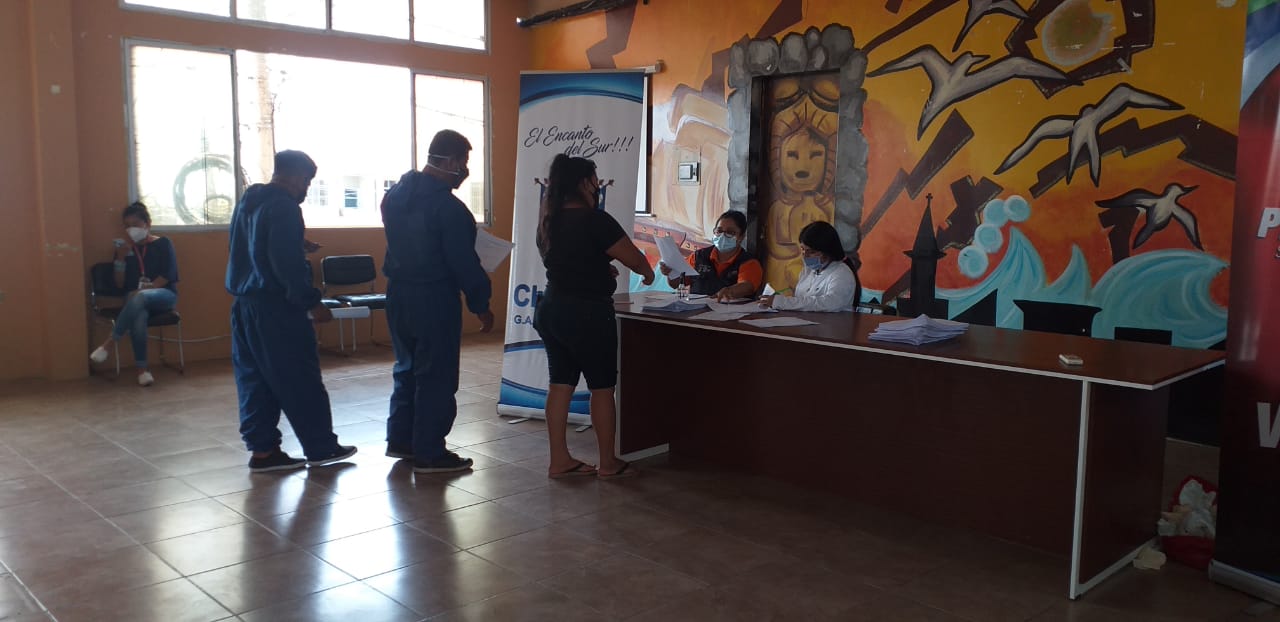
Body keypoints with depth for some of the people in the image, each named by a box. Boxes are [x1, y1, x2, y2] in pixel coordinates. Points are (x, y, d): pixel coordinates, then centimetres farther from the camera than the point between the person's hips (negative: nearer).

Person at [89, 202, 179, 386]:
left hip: (163, 295, -2)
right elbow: (119, 284, 9)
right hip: (135, 299, 2)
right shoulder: (124, 248, 16)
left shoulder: (163, 244, 8)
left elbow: (168, 275, -3)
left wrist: (145, 289, -16)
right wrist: (121, 258, -4)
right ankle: (142, 368, -36)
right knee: (138, 316, -37)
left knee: (140, 298, -40)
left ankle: (109, 342, -34)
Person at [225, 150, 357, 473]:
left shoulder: (248, 201, 15)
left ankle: (262, 449, 13)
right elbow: (287, 263, -21)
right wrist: (311, 302, -17)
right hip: (275, 305, -9)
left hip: (244, 302, 9)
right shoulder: (283, 207, -14)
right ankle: (321, 448, 7)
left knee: (254, 378, 10)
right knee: (301, 379, -1)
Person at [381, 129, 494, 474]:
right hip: (434, 299, -8)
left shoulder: (395, 195, 7)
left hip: (398, 293, 8)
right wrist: (481, 305, -8)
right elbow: (464, 262, -18)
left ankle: (400, 439, 29)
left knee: (407, 367, 20)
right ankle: (429, 453, 8)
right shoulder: (447, 206, -19)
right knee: (436, 375, 2)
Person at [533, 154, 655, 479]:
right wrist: (648, 272, 7)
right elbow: (634, 258, -13)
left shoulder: (548, 220, 7)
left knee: (560, 384, 11)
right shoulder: (595, 220, -17)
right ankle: (608, 463, 14)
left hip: (552, 309, 8)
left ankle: (559, 460, 17)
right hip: (587, 314, -8)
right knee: (602, 387, 5)